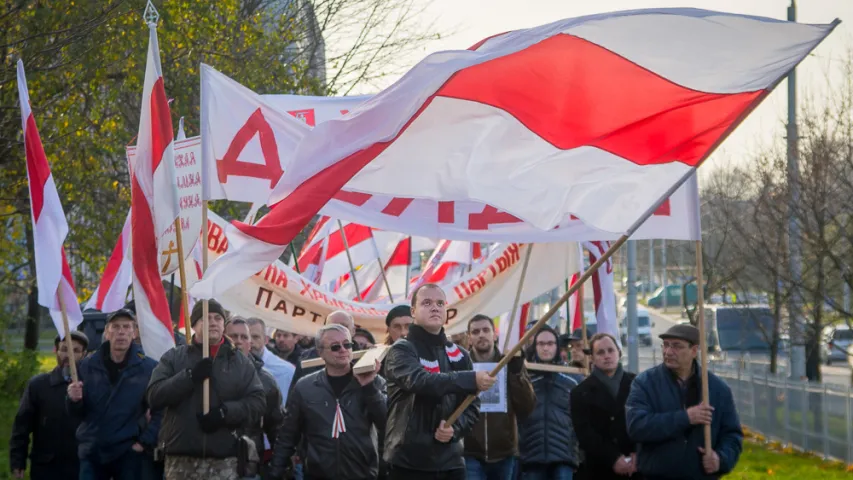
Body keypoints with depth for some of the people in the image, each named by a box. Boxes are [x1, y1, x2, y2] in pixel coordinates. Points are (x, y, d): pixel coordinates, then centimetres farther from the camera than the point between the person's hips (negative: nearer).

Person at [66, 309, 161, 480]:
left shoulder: (149, 368, -3)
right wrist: (74, 400, -13)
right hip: (92, 451, 2)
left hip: (129, 453, -2)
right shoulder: (88, 366, 5)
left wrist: (146, 442, -10)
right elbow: (78, 413, 8)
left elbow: (160, 411, -4)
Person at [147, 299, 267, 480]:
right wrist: (190, 375, -14)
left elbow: (258, 402, 3)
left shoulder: (242, 363, 10)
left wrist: (225, 412, -14)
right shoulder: (173, 358, 8)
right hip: (181, 460, 0)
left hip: (223, 462, 0)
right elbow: (154, 396, -3)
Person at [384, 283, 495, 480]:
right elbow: (419, 381, -24)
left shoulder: (459, 356, 13)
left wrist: (455, 428, -11)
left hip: (450, 463, 5)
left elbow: (473, 406, 11)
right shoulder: (402, 350, -3)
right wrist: (471, 380, -32)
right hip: (408, 463, -5)